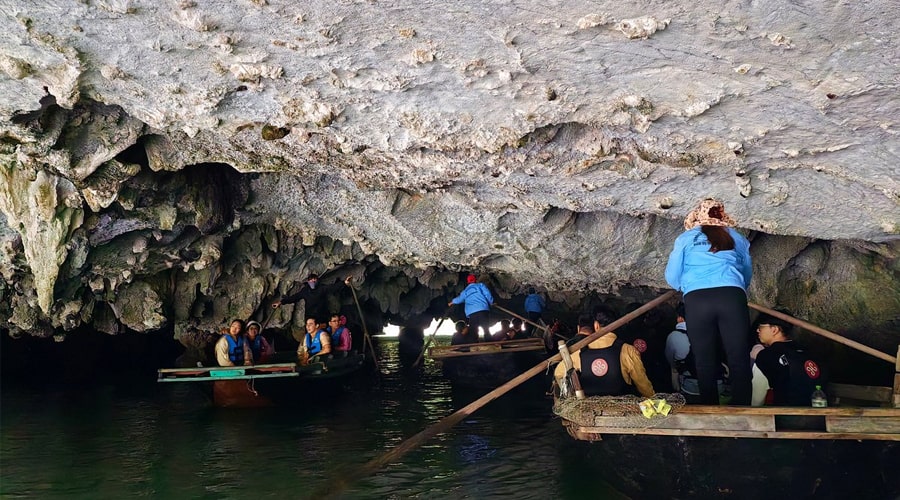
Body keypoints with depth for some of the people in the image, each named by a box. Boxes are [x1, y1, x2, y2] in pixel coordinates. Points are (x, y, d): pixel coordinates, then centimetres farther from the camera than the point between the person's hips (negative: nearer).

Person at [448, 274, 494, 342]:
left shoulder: (465, 291, 27)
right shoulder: (480, 285, 15)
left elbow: (459, 299, 45)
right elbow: (488, 295, 2)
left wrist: (451, 302, 65)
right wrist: (491, 303, 19)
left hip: (471, 313, 3)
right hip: (483, 310, -3)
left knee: (473, 332, 4)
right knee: (486, 329, -11)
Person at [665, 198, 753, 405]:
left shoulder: (685, 238, 17)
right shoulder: (737, 238, 23)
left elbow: (672, 277, 17)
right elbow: (747, 274, 32)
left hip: (697, 300, -1)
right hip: (732, 297, 1)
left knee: (705, 362, 7)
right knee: (739, 359, 4)